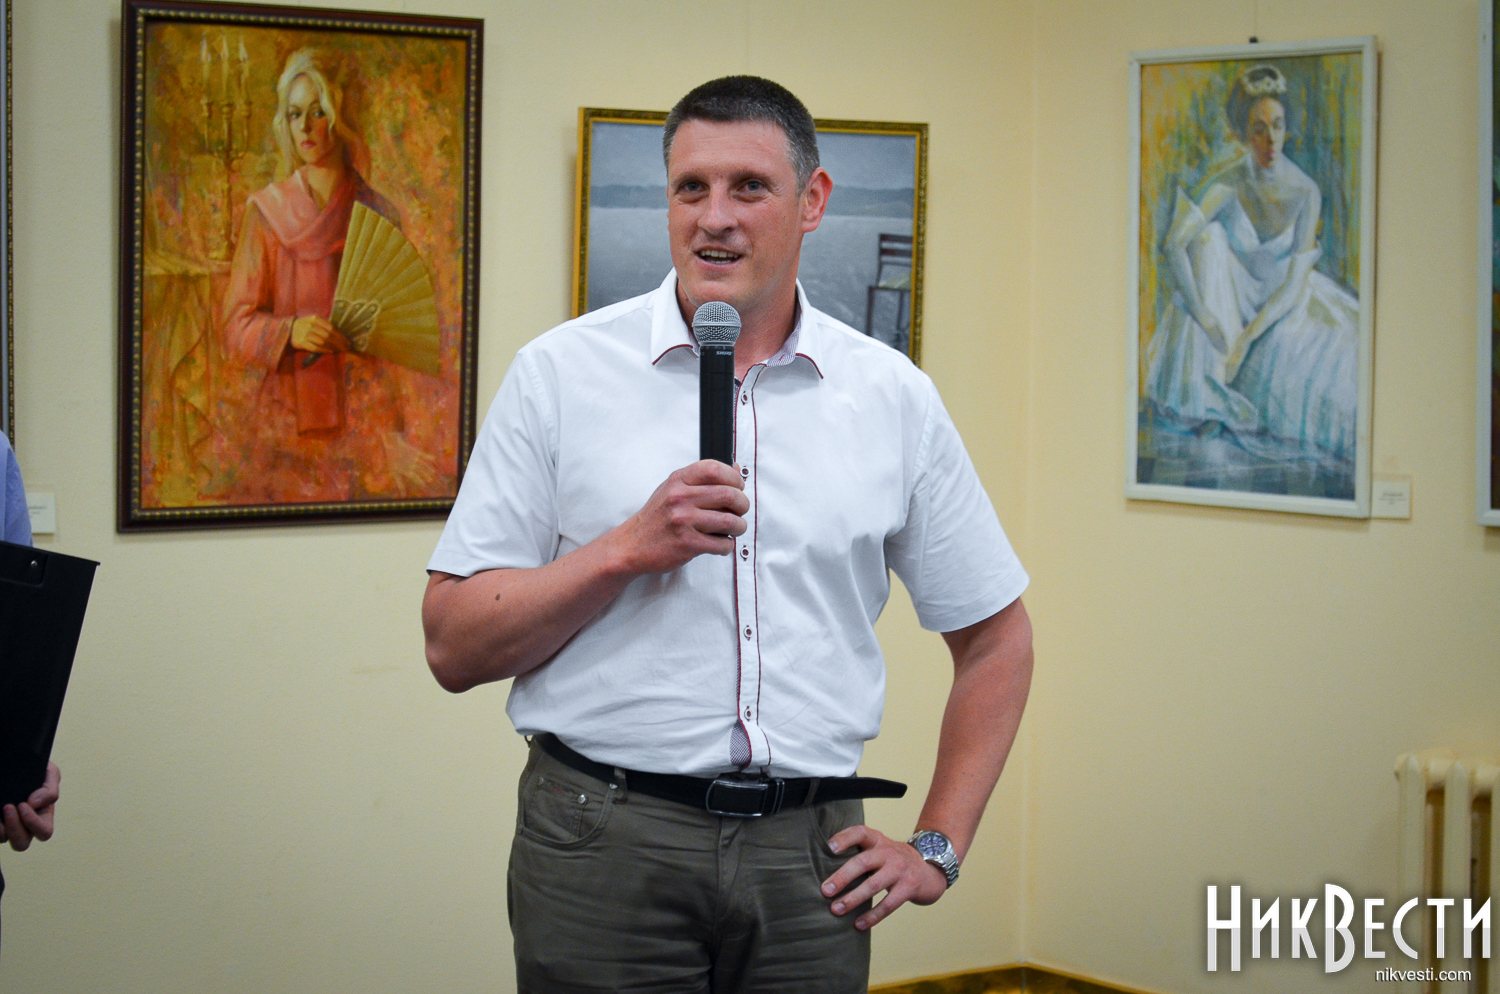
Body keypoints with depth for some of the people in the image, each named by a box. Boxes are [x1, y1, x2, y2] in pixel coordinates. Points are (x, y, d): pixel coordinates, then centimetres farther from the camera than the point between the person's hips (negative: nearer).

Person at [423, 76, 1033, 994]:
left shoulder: (893, 395, 5)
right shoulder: (561, 374, -1)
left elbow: (997, 639, 15)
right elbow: (454, 647, -4)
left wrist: (939, 850, 8)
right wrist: (629, 548, -17)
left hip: (809, 853, 2)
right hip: (605, 847, -2)